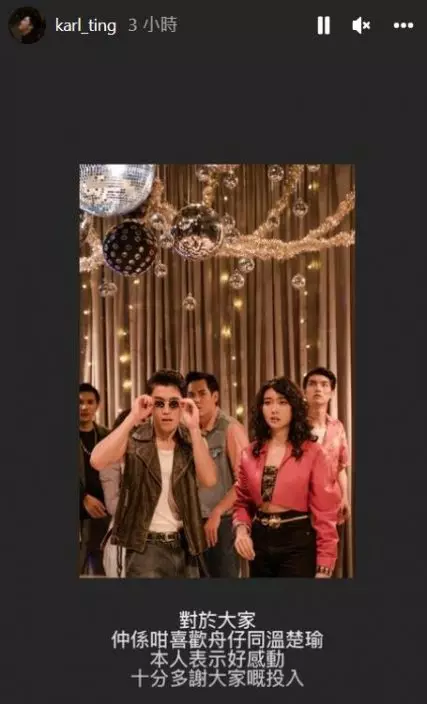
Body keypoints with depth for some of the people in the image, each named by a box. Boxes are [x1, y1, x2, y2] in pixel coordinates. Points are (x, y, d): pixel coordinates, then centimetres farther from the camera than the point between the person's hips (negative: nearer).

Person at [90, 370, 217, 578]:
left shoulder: (192, 441, 1)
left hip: (182, 544, 4)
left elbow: (209, 479, -17)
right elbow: (97, 461, -26)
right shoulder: (134, 439, -8)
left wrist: (194, 428, -22)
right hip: (146, 545, -4)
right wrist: (132, 418, -25)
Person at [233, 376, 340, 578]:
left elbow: (324, 512, -9)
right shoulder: (250, 454, 6)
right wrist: (241, 529, -8)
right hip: (260, 541, 4)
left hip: (298, 542, -4)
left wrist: (324, 567, -14)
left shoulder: (312, 452, -7)